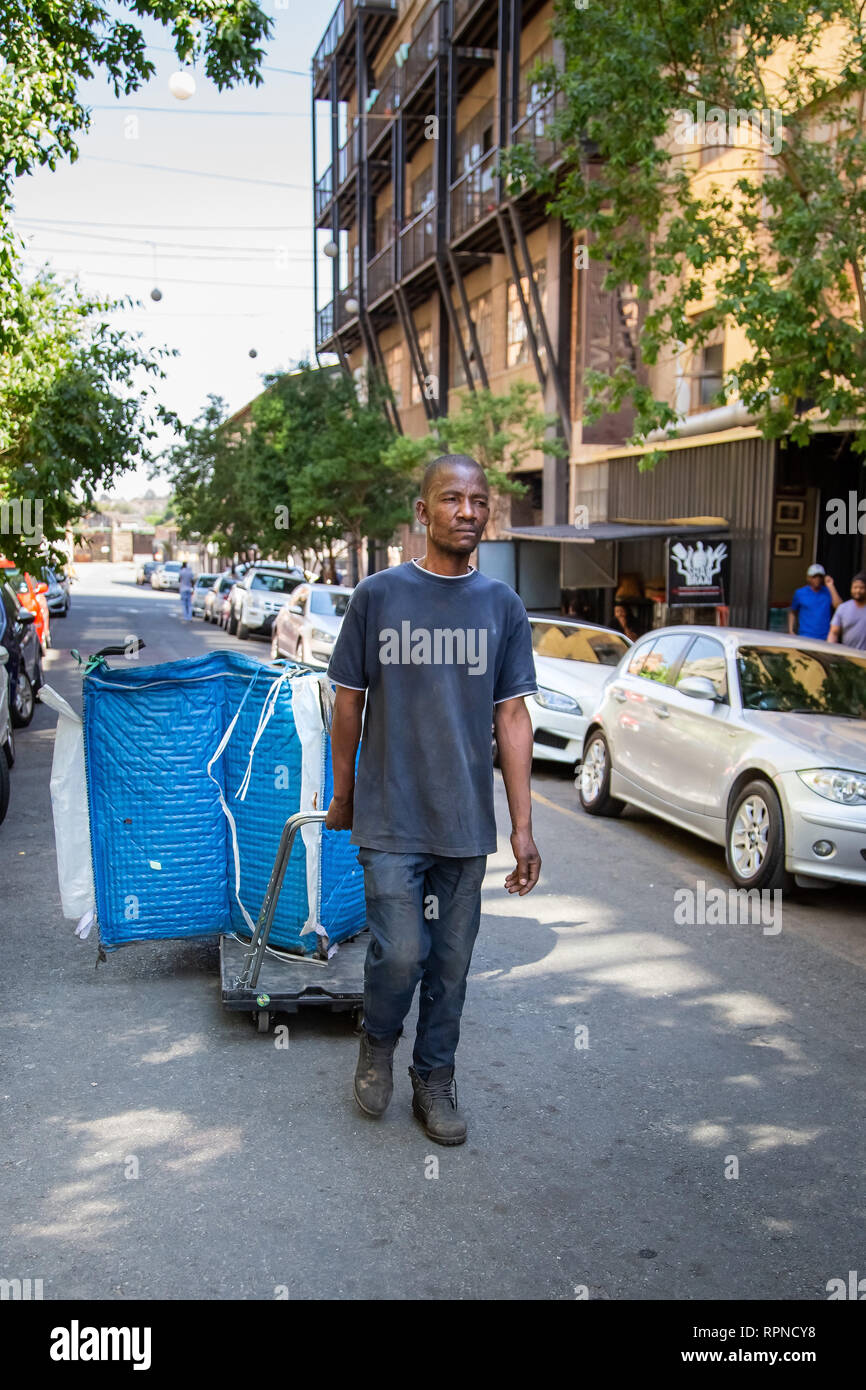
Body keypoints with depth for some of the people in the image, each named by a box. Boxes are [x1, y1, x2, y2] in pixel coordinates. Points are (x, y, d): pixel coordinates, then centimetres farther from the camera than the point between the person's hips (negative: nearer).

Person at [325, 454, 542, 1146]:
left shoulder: (502, 606, 3)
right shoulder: (378, 595, -3)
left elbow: (512, 715, 2)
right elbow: (349, 702, 5)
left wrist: (523, 825, -2)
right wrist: (342, 796, 10)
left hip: (466, 823, 2)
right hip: (390, 818, -2)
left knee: (451, 963, 10)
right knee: (400, 954, -6)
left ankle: (435, 1081, 31)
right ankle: (379, 1043, 26)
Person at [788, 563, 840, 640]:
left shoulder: (828, 592, 7)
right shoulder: (800, 593, 6)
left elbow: (839, 606, -9)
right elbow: (792, 612, 15)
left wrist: (831, 587, -10)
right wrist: (791, 631, 5)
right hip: (805, 637, -1)